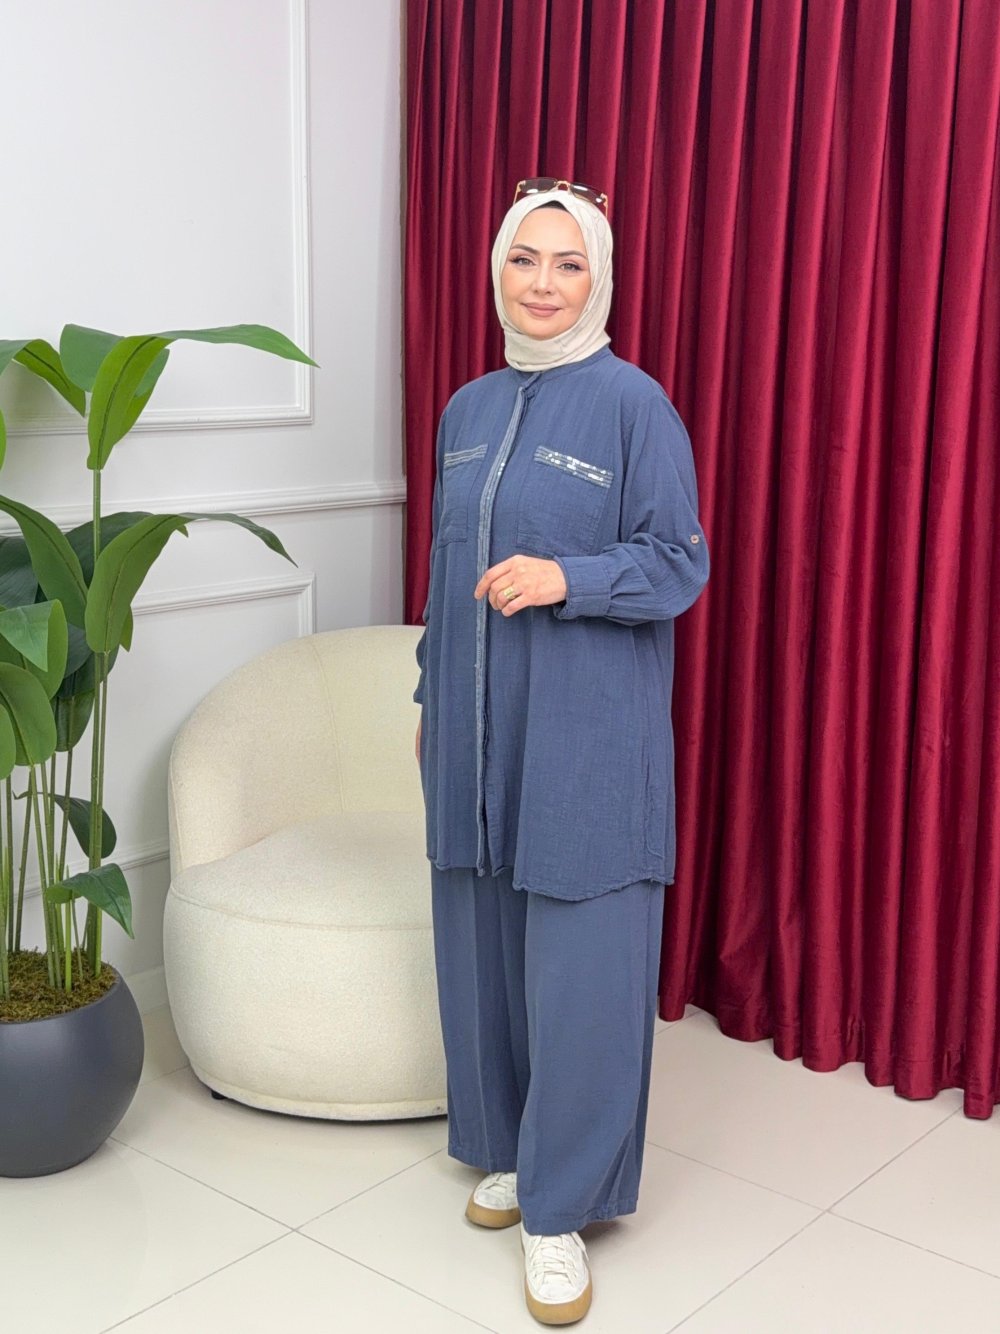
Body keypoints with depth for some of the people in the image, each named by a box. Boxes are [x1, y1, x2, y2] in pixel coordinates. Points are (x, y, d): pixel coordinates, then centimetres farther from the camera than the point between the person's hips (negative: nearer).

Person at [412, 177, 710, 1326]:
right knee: (479, 940, 13)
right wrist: (431, 700, 16)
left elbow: (679, 566, -8)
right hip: (476, 726, 6)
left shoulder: (633, 404, -7)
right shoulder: (467, 411, 10)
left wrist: (566, 577, -23)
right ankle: (506, 1147, 32)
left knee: (578, 962, -1)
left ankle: (561, 1206, 13)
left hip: (587, 735, -5)